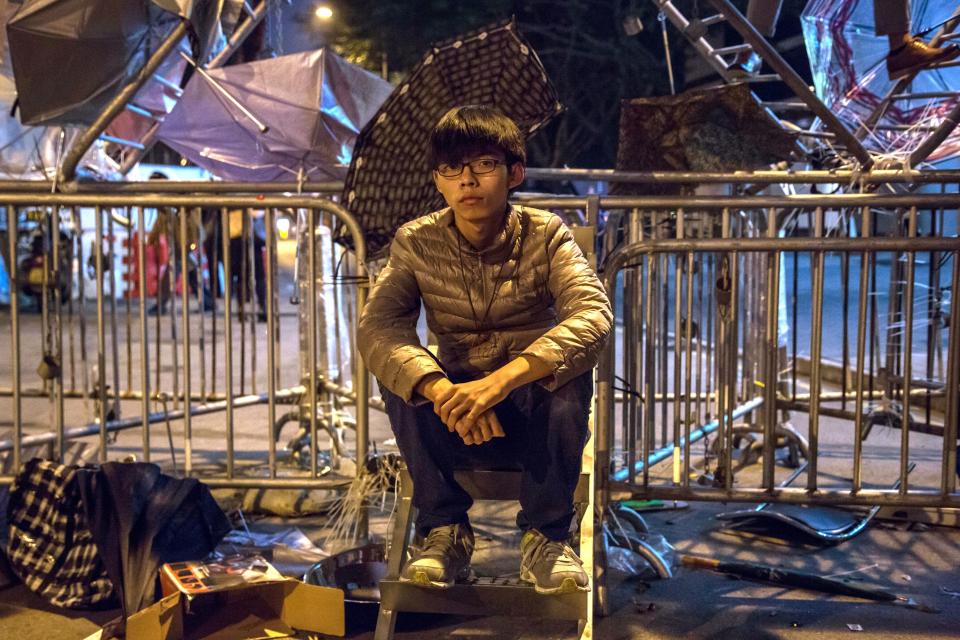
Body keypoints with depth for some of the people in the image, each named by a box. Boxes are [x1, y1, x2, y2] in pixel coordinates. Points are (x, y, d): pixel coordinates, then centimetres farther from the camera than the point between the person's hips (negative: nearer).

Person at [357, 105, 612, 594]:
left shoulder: (545, 234, -11)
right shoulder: (417, 243, -7)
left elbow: (593, 315, -28)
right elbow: (374, 328, -22)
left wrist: (502, 379, -43)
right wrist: (441, 390, -42)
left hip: (533, 415, -1)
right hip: (456, 424, 1)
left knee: (573, 372, -32)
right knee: (400, 375, -27)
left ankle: (545, 535, -13)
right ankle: (445, 528, -11)